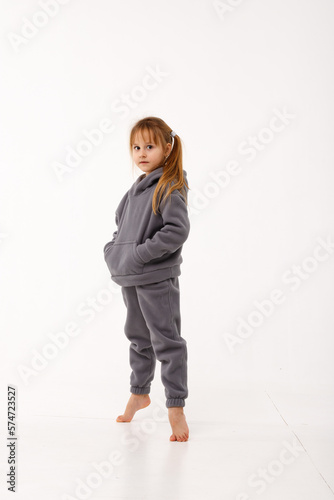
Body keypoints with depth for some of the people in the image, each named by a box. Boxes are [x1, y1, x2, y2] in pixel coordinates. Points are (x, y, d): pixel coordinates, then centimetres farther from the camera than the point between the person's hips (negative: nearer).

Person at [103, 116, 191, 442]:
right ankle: (139, 393, 36)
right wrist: (114, 248, 7)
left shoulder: (170, 188, -12)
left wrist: (142, 253, -22)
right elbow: (121, 221, 24)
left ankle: (176, 407, 8)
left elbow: (178, 230, -22)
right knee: (138, 337, 20)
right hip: (130, 278, 8)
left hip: (158, 279, -8)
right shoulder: (137, 188, 12)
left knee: (166, 340, -2)